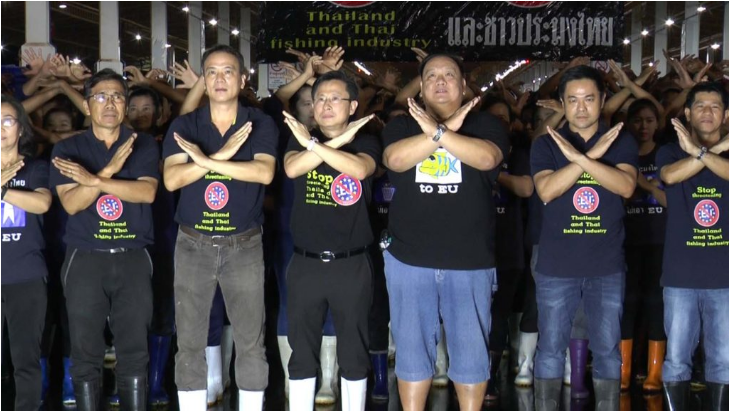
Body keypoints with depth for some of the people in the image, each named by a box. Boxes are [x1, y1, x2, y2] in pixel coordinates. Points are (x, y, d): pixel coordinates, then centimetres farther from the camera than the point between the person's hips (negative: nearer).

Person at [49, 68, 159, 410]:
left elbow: (147, 192, -10)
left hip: (133, 257, 1)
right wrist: (109, 170, -19)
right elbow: (71, 203, -7)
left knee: (134, 350, 4)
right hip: (85, 258, 0)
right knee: (85, 352, 3)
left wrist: (93, 180, -18)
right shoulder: (67, 149, 5)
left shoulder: (143, 145, 6)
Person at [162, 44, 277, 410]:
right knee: (189, 343, 6)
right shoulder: (183, 126, 2)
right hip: (193, 245, 1)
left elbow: (264, 173, -18)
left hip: (244, 246, -1)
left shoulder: (260, 124, 0)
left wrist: (205, 160, -21)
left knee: (251, 342, 6)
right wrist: (222, 154, -20)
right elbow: (171, 179, -11)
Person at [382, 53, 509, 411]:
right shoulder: (401, 126, 7)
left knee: (471, 350, 7)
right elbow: (395, 159, -15)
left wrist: (437, 131, -25)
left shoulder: (485, 125, 3)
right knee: (412, 348, 9)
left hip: (470, 261, -1)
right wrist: (446, 129, -21)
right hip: (409, 259, 1)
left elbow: (487, 157, -19)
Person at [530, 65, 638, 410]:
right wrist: (593, 154, -19)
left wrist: (579, 157, -24)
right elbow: (546, 190, -14)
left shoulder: (621, 143, 4)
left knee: (608, 350, 8)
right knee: (550, 348, 7)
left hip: (607, 266, 1)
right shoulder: (545, 144, 2)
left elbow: (626, 187, -14)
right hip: (556, 266, 0)